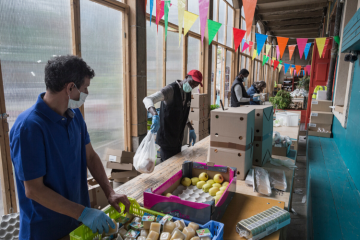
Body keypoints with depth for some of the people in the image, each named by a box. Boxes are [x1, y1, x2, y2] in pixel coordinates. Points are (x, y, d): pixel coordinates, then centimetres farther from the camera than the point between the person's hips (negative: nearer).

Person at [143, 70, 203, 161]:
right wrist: (155, 115, -48)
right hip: (167, 139, -8)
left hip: (177, 140, 8)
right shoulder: (171, 89, -16)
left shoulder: (188, 93, 9)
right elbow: (147, 99, -30)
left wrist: (191, 129, 16)